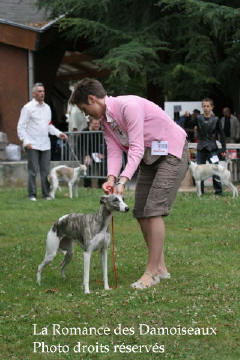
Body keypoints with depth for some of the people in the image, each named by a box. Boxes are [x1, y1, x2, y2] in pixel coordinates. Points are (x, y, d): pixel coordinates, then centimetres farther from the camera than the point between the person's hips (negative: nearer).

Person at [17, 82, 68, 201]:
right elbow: (21, 127, -6)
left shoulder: (47, 108, 16)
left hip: (45, 145, 5)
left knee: (45, 170, 3)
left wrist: (58, 133, 9)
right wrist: (26, 141, -16)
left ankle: (46, 193, 8)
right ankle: (32, 194, 0)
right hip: (32, 145, -5)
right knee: (33, 170, -5)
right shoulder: (28, 108, -3)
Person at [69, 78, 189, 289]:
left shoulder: (128, 106, -26)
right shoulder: (105, 119, 3)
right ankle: (160, 267, 15)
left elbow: (136, 148, -30)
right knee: (140, 212, 6)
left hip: (172, 154, -10)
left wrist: (123, 180, -37)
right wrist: (111, 178, -23)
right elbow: (114, 150, -4)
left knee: (153, 210, -17)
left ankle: (152, 271, -13)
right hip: (150, 158, 10)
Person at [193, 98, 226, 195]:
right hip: (201, 148, 2)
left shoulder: (216, 120, -2)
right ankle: (200, 191, 13)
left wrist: (223, 149, 0)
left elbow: (221, 135, 2)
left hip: (212, 148, -2)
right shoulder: (198, 119, 2)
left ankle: (218, 190, 1)